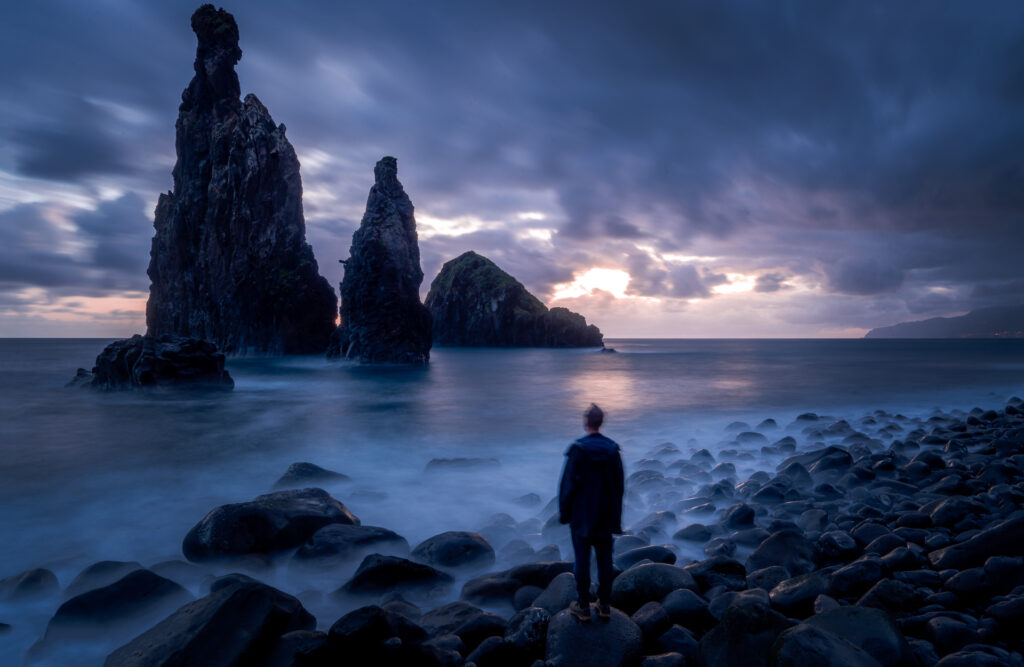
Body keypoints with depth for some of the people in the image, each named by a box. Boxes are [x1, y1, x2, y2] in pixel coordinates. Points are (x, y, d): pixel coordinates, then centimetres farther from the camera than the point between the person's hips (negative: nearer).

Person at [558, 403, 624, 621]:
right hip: (606, 514, 4)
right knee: (604, 558, 12)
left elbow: (568, 484, -14)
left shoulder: (577, 450, -17)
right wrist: (616, 513, 14)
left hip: (582, 515, -4)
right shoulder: (612, 449, -4)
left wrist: (563, 513, -1)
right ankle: (604, 605, 22)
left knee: (582, 559, 7)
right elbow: (619, 484, 2)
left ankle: (583, 607, 17)